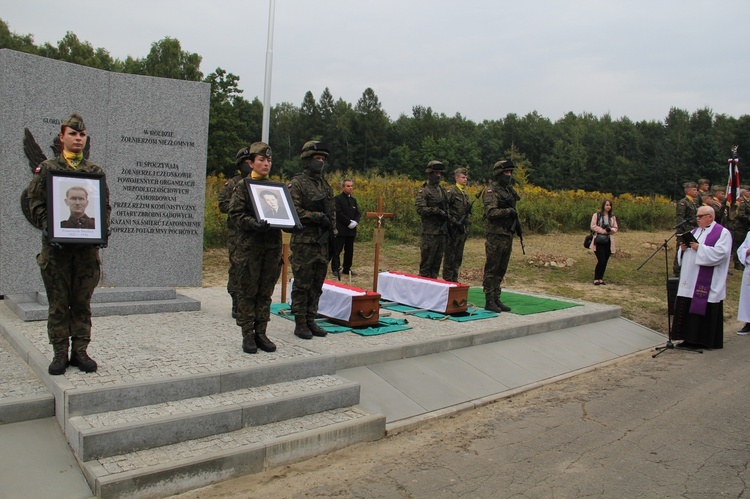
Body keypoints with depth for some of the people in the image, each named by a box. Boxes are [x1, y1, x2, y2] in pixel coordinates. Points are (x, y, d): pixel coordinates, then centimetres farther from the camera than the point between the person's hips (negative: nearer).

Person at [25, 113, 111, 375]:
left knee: (82, 302, 6)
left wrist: (103, 226, -4)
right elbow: (36, 204, 2)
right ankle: (60, 354, 12)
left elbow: (105, 204, 13)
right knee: (59, 303, 3)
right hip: (56, 246, -1)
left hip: (87, 246, 2)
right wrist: (47, 228, -13)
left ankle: (80, 352, 14)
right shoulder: (46, 169, 6)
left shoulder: (95, 170, 11)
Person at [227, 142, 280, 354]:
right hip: (249, 246, -4)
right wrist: (254, 223, -24)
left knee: (265, 292, 9)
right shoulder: (242, 187, 0)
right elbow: (235, 214, -8)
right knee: (247, 292, 1)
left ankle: (261, 332, 18)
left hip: (272, 246, 5)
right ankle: (248, 335, 9)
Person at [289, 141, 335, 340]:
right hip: (304, 242, -7)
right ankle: (300, 324, 7)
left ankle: (311, 321, 19)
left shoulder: (325, 184, 17)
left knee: (317, 285, 10)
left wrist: (332, 235, 14)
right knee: (302, 285, -1)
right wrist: (318, 217, -18)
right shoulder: (297, 183, -5)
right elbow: (294, 211, -15)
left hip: (322, 242, 7)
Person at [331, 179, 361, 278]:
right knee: (337, 250, -5)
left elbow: (358, 213, 13)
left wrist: (355, 222, -7)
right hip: (341, 229, -6)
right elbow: (338, 213, -14)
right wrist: (349, 222, -15)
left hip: (351, 229, 7)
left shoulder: (353, 200, 16)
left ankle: (347, 269, 16)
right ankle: (335, 269, -1)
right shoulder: (337, 199, -5)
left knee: (349, 251, 9)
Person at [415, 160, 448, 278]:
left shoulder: (443, 191, 17)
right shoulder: (424, 191, -5)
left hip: (441, 231, 7)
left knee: (437, 261, 11)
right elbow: (420, 209, -16)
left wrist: (447, 216, 6)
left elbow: (447, 207, 25)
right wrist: (437, 211, -20)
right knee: (427, 260, -3)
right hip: (430, 232, -7)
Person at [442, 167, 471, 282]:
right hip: (453, 228, -8)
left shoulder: (465, 193, 16)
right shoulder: (451, 192, -9)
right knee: (450, 255, -3)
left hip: (462, 229, 8)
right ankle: (447, 279, 2)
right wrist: (454, 221, -20)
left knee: (458, 256, 11)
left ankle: (454, 279, 18)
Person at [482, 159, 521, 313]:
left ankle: (497, 299, 19)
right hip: (496, 235, -8)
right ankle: (489, 301, 1)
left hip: (508, 235, 8)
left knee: (501, 270, 12)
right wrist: (508, 211, -25)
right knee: (491, 269, -3)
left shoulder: (509, 190, 16)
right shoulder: (491, 191, -10)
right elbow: (491, 212, -22)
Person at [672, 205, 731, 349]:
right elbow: (685, 256, 18)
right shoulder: (694, 231, 17)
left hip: (707, 282, -7)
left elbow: (721, 253, -17)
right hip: (690, 280, 7)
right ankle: (690, 339, 12)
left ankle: (704, 340, 6)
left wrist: (699, 248, -20)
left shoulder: (722, 233, -4)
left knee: (704, 309, -3)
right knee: (687, 308, 5)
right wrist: (683, 248, -4)